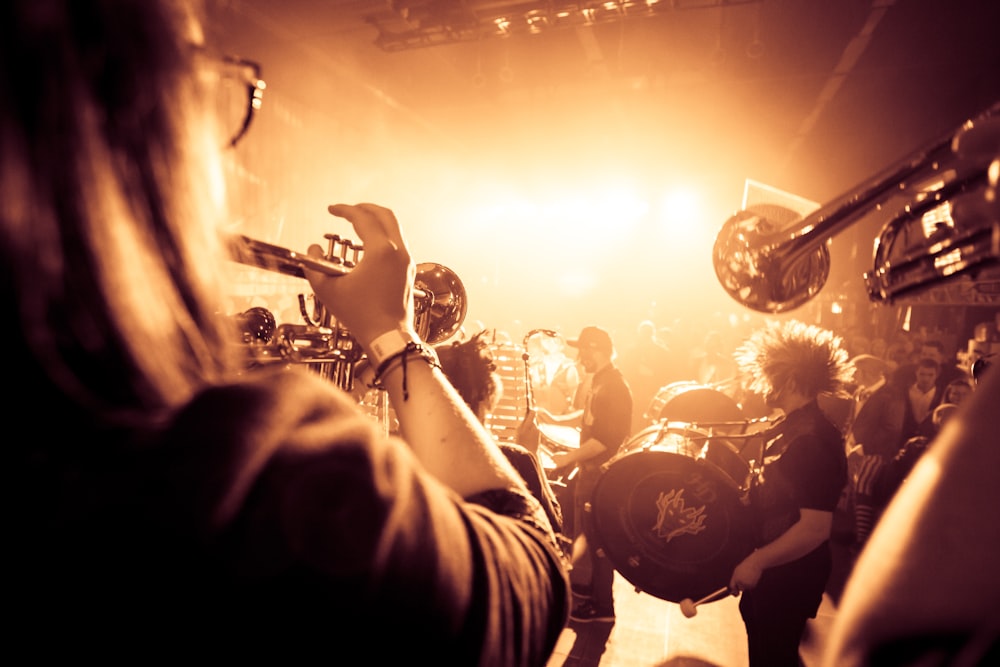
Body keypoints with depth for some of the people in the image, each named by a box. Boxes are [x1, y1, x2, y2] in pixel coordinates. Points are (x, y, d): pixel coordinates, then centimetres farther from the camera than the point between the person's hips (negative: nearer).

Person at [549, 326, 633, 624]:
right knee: (586, 531, 21)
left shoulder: (615, 387, -21)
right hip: (589, 469, 10)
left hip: (603, 473, -10)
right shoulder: (597, 381, 10)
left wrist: (570, 457, -23)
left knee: (598, 538, 0)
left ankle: (602, 606, 14)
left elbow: (606, 439, -26)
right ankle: (584, 586, 37)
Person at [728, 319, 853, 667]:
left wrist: (757, 561, -27)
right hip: (769, 563, 9)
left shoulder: (813, 440, -28)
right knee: (754, 619, 27)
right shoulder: (789, 427, 2)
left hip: (792, 572, -9)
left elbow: (816, 527, -30)